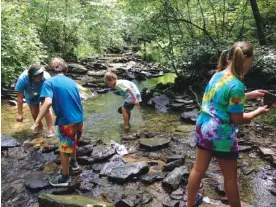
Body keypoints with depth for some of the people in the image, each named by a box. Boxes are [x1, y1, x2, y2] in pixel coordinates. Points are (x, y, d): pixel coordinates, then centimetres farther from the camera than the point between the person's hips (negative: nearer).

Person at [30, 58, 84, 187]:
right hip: (79, 119, 6)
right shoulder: (71, 82, 11)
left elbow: (48, 102, -22)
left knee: (64, 149, 11)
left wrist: (36, 122, -20)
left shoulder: (49, 82, -7)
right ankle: (74, 163, 51)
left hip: (67, 121, -6)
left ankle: (65, 177, 27)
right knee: (73, 142, 30)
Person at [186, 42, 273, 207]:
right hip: (222, 135, -8)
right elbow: (237, 119, -17)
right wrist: (258, 112, -1)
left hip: (203, 129, 8)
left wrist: (250, 95, 17)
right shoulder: (236, 85, -22)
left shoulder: (217, 75, 3)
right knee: (231, 176, 14)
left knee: (199, 170, 19)